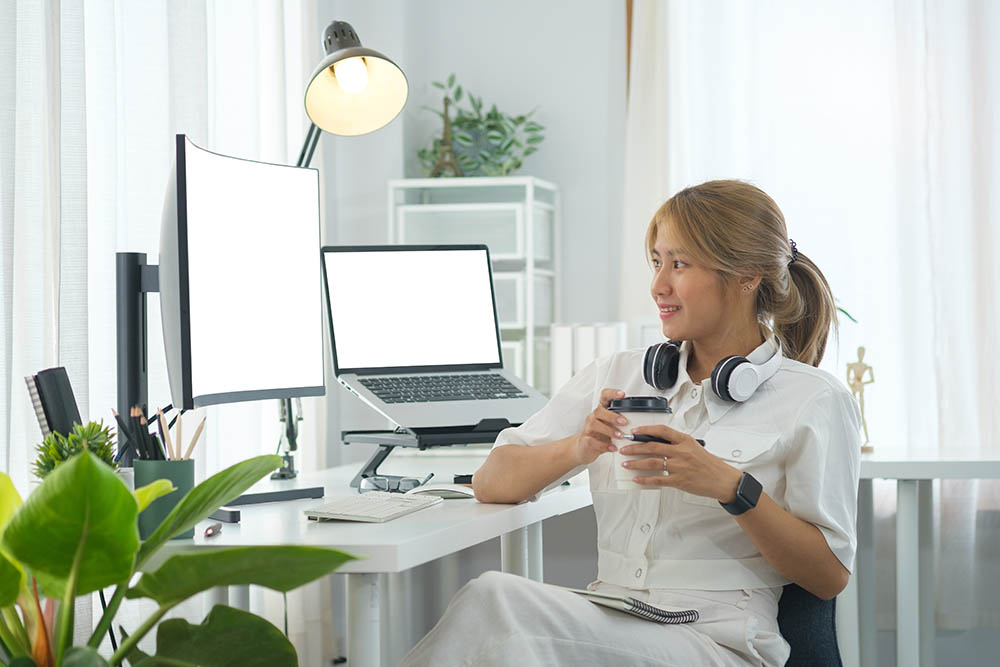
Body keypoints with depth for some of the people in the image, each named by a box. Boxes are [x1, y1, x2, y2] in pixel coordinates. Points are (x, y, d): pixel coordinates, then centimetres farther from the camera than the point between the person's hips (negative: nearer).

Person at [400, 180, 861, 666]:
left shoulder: (814, 401, 4)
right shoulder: (616, 376, 17)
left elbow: (830, 576, -2)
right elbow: (491, 483, 11)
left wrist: (730, 486, -16)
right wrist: (577, 450, -10)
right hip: (608, 622, 4)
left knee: (495, 600, -28)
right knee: (494, 595, -32)